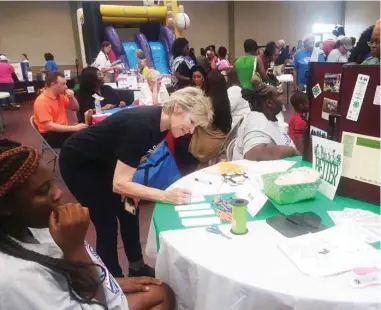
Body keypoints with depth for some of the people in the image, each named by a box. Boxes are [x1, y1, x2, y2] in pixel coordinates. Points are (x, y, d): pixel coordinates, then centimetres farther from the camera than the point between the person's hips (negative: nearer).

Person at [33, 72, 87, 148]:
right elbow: (49, 126, -23)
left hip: (63, 129, 8)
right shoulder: (42, 101, -16)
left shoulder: (60, 95, 6)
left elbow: (75, 108, 18)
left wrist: (71, 98, -4)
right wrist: (74, 128, -28)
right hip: (50, 135, -7)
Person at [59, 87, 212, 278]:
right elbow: (118, 184, -36)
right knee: (107, 225, -5)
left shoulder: (160, 123, -10)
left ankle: (137, 269, 27)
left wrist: (131, 189, -8)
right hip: (78, 163, -8)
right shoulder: (141, 126, -36)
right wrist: (165, 196, -39)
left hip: (102, 162, 8)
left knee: (129, 213, 9)